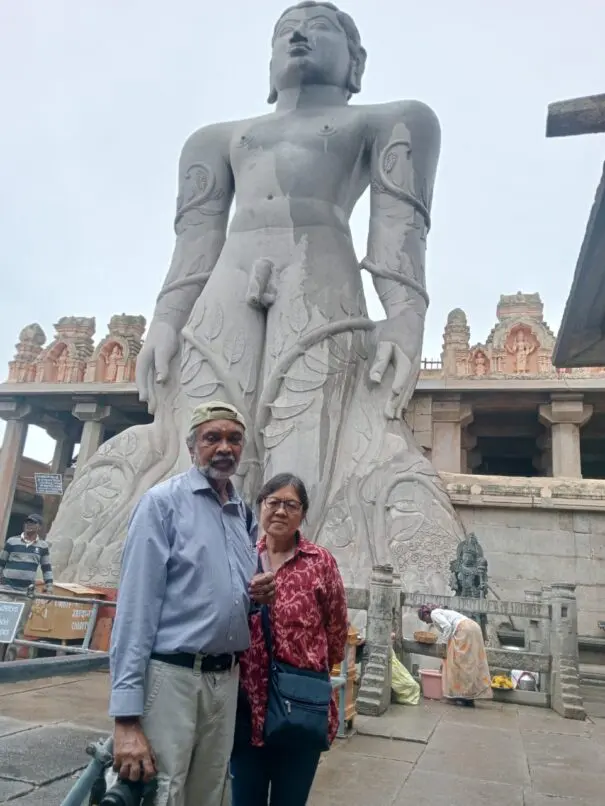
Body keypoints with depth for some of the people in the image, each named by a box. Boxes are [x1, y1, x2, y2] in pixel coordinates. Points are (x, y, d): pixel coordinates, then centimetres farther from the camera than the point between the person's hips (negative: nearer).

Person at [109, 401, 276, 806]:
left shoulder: (246, 514, 11)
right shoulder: (163, 502, -9)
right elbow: (137, 604, -14)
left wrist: (256, 594, -2)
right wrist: (127, 717, -18)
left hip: (226, 679, 6)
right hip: (171, 675, -6)